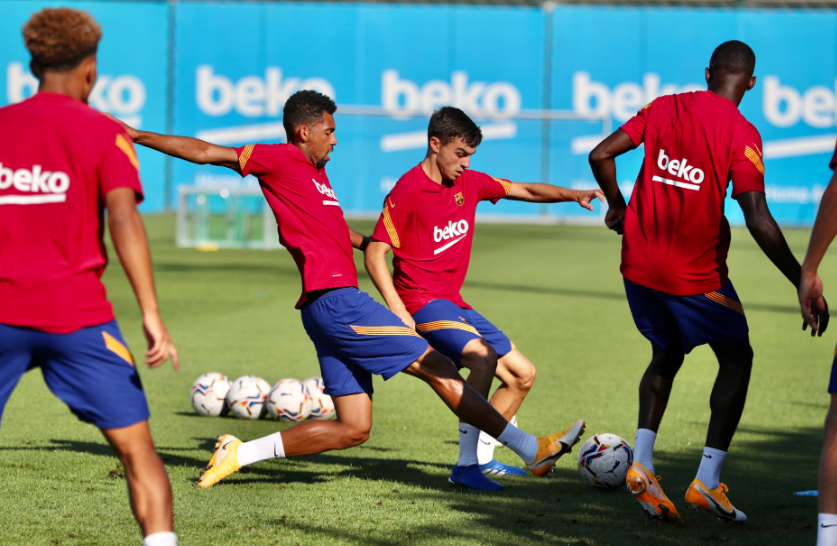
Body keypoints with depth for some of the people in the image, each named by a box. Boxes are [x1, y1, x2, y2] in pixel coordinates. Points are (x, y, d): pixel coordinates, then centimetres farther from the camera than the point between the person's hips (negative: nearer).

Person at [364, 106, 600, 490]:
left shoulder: (469, 183, 9)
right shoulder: (408, 190, -12)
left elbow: (525, 191, 17)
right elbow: (375, 254, -13)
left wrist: (572, 195, 0)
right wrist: (398, 310, -23)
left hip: (455, 305, 9)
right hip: (421, 302, -9)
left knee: (523, 375, 10)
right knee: (483, 357, -31)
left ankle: (482, 458, 18)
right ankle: (465, 466, -30)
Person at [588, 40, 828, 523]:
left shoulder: (664, 108, 2)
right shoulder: (741, 134, -13)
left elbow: (601, 154, 3)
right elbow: (759, 221, -20)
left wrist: (617, 204, 21)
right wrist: (803, 282, -16)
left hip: (640, 265, 5)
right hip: (697, 275, -5)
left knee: (667, 356, 25)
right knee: (737, 359, 14)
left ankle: (642, 464, 7)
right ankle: (708, 482, 5)